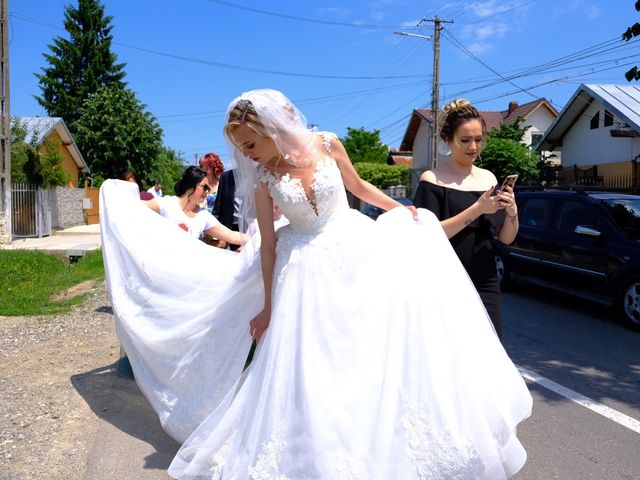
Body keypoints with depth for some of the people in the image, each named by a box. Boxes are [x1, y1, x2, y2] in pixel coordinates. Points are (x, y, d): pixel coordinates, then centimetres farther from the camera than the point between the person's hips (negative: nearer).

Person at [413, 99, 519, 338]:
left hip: (485, 283, 4)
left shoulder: (489, 178, 10)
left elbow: (506, 238, 11)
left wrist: (512, 211, -8)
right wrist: (477, 209, -19)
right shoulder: (433, 179, -4)